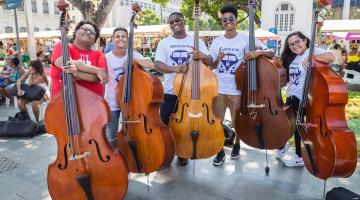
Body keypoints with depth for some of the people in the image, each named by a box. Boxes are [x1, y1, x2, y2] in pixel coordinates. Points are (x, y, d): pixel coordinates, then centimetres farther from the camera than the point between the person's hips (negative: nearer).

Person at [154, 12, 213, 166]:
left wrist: (202, 56, -26)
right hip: (170, 91, 0)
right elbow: (157, 65, -10)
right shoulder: (164, 43, 2)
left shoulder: (197, 41, 4)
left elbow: (210, 62, -3)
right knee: (165, 124, 4)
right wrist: (174, 68, -29)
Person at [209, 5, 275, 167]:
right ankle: (220, 152, 23)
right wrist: (217, 59, -11)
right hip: (218, 89, 2)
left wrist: (258, 52, -26)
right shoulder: (216, 42, 5)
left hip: (237, 90, -2)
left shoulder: (246, 40, -4)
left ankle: (236, 145, 41)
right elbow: (210, 66, 9)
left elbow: (271, 53, -7)